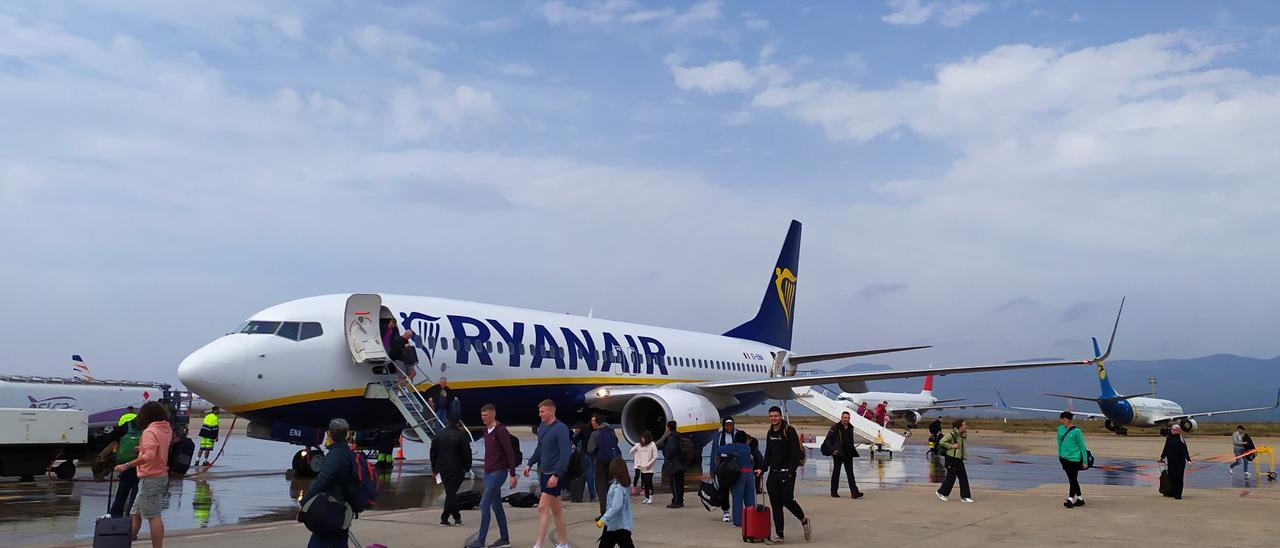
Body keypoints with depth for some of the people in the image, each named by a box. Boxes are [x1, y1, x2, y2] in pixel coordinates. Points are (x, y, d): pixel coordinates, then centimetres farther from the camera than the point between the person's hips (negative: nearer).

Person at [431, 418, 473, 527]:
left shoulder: (438, 436, 9)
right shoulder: (461, 436, -7)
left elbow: (433, 452, 11)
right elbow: (467, 453, -9)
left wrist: (435, 468, 15)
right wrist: (467, 467, 2)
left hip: (442, 469, 5)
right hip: (456, 469, -5)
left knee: (450, 493, 13)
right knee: (451, 492, -1)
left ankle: (457, 517, 16)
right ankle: (444, 518, -4)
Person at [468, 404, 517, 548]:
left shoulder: (500, 430, -14)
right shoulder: (486, 430, 12)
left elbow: (510, 453, -16)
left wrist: (512, 474, -17)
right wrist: (486, 469, 18)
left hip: (498, 472, -9)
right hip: (488, 472, 9)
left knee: (484, 505, -10)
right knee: (496, 505, 12)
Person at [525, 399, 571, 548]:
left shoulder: (560, 429, -16)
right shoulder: (541, 427, 8)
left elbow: (566, 453, -20)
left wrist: (556, 475, -24)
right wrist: (530, 464, 15)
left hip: (555, 475, -8)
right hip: (544, 473, 8)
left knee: (543, 507, -11)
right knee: (556, 510, 14)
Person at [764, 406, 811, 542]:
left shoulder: (789, 431, -9)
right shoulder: (770, 433, 14)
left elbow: (796, 452, -14)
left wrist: (791, 470, -20)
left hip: (787, 473, -7)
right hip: (773, 473, 7)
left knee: (787, 500, -10)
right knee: (775, 504, 3)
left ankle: (804, 521, 19)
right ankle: (780, 535, 9)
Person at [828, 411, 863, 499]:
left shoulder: (850, 428, 10)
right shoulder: (835, 427, -7)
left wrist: (853, 449, 14)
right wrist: (832, 450, -11)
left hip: (848, 454, 4)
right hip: (838, 454, -4)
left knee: (850, 473, -2)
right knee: (836, 473, 5)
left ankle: (854, 492, -8)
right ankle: (834, 492, 14)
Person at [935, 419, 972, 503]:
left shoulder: (961, 435, 10)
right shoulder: (951, 434, -16)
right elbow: (941, 442, -22)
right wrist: (951, 446, -22)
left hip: (959, 459, 8)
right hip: (951, 459, -8)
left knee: (963, 477, 5)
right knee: (951, 477, -2)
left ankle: (965, 497, 9)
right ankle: (941, 492, 16)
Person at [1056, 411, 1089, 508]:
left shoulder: (1076, 431, -11)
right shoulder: (1060, 429, 4)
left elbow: (1082, 446, -7)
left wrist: (1085, 461, -6)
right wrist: (1060, 456, 16)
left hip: (1074, 458, -6)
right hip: (1064, 458, 6)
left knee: (1073, 479, -3)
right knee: (1071, 479, 12)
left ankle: (1071, 499, -1)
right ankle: (1080, 499, 23)